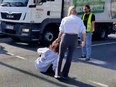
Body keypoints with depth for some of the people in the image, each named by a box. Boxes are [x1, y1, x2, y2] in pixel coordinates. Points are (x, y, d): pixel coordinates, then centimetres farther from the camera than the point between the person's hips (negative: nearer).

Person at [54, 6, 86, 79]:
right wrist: (84, 41, 8)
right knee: (69, 57, 12)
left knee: (61, 56, 12)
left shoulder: (65, 19, 1)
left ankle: (58, 74, 13)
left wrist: (58, 39, 18)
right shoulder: (79, 20, 2)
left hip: (65, 37, -1)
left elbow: (61, 31, 3)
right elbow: (83, 31, -3)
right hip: (74, 38, 1)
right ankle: (65, 74, 16)